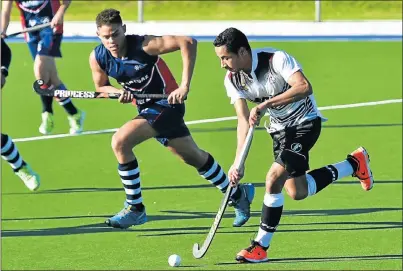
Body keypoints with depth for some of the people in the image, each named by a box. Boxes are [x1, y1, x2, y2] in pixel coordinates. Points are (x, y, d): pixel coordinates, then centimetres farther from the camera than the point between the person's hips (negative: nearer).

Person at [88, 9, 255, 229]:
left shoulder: (144, 45, -25)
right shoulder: (98, 58, -7)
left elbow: (188, 43, -28)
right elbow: (101, 87, 11)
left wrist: (185, 86, -31)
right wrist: (118, 92, -13)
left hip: (166, 105, -7)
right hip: (147, 108, 7)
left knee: (120, 141, -22)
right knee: (193, 157, 18)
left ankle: (134, 209, -9)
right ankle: (238, 194, 38)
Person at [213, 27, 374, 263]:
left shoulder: (276, 59, -29)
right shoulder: (232, 79, -10)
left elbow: (304, 87, -42)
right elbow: (244, 120, -12)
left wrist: (265, 104, -46)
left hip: (305, 122, -8)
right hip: (280, 127, 8)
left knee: (274, 178, -22)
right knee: (297, 192, 8)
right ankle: (354, 164, 27)